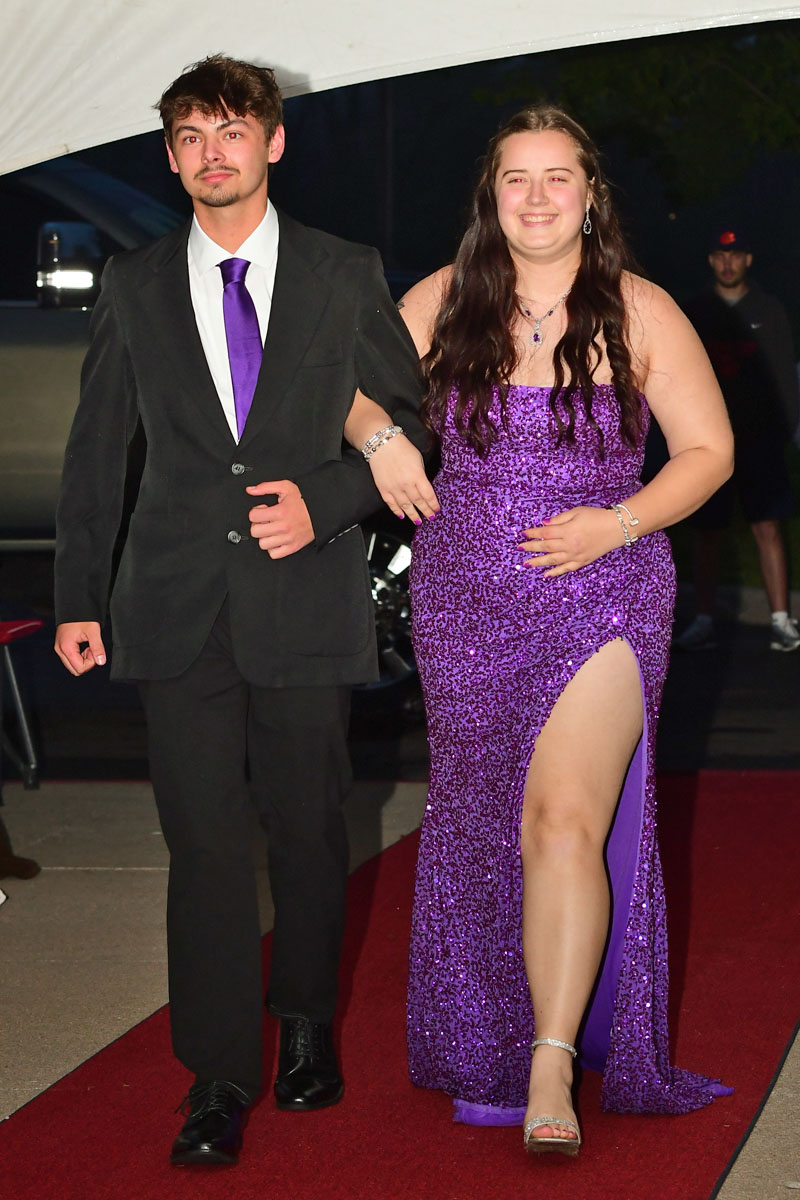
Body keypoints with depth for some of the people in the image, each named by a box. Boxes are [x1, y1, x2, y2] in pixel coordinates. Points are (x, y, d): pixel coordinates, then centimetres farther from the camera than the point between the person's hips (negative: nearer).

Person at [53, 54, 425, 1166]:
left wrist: (325, 501, -9)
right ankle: (220, 1078, 5)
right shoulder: (133, 286, 8)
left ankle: (308, 1026, 30)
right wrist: (78, 597, 7)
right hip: (179, 604, 1)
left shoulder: (348, 275, 4)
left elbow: (408, 423, 7)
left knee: (307, 827, 9)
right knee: (203, 839, -2)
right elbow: (96, 451, 10)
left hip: (306, 595, 0)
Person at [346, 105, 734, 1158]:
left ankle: (553, 1068, -14)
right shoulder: (446, 300, 4)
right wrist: (379, 435, -6)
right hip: (465, 600, 3)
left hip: (601, 597, -3)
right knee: (484, 823, 12)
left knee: (566, 821, -17)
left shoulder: (640, 312, -3)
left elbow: (709, 450, 1)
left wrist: (620, 524, -13)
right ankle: (490, 1044, 29)